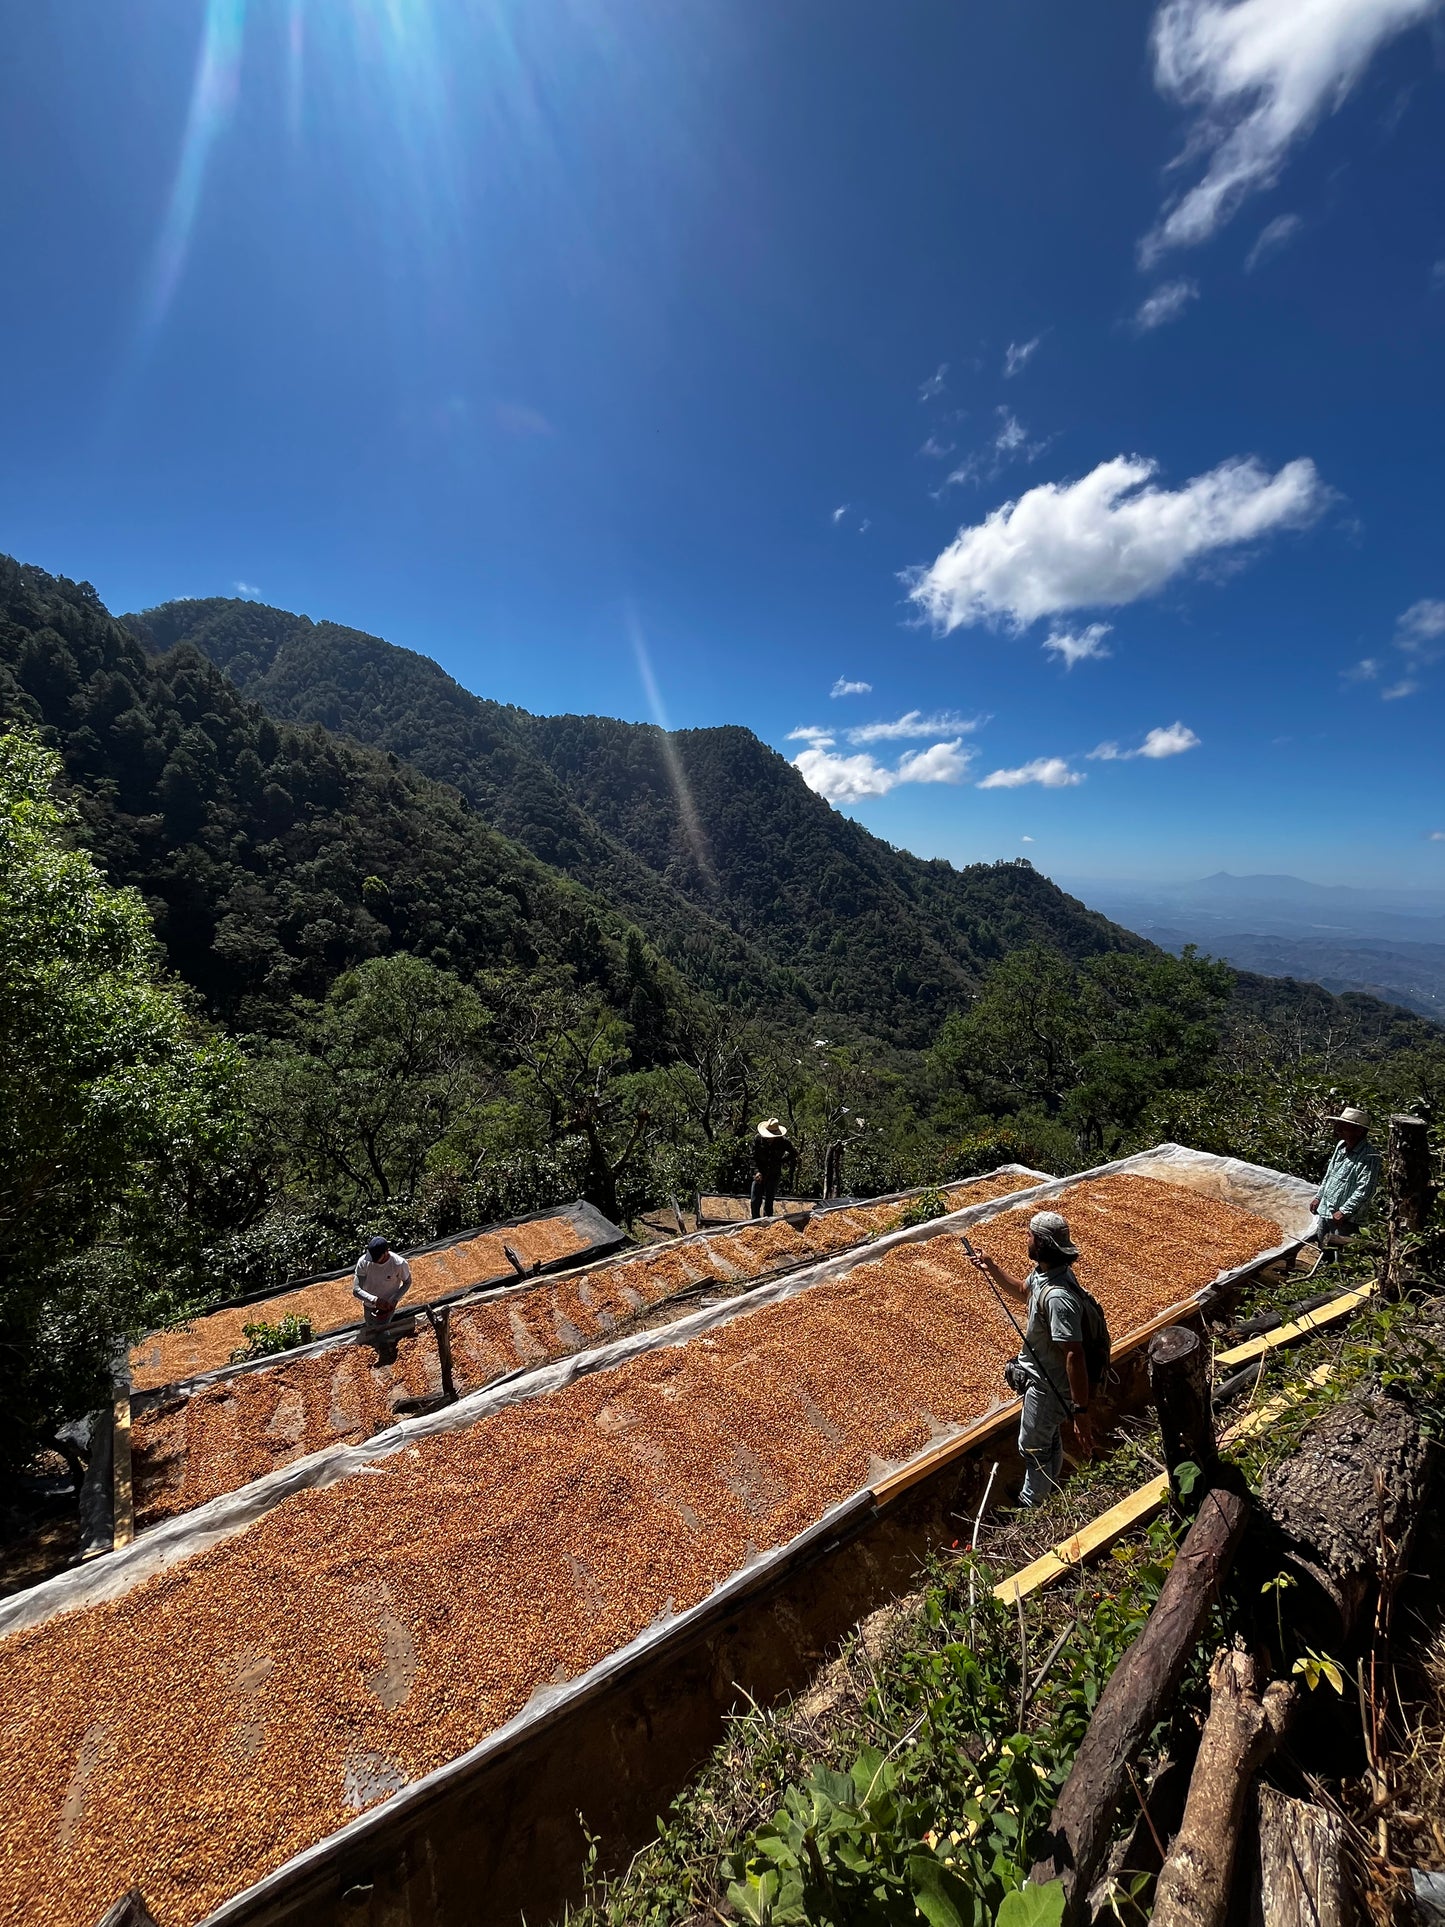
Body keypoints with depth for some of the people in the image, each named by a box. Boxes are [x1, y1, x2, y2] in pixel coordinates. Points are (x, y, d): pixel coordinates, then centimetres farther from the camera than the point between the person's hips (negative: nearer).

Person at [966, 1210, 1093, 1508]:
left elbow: (1074, 1356, -36)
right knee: (1049, 1437, 29)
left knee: (1033, 1446, 14)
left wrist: (1081, 1413, -33)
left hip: (1048, 1385, -9)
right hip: (1041, 1373, 9)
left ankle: (1032, 1504, 37)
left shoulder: (1057, 1296, -38)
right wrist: (992, 1268, 3)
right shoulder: (1043, 1271, -8)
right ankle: (1048, 1489, 51)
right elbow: (1022, 1290, 15)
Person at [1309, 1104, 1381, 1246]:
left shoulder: (1369, 1157, -19)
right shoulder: (1341, 1145, 5)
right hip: (1324, 1211, 8)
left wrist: (1344, 1211, -22)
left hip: (1345, 1218, -8)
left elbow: (1364, 1191, -22)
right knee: (1322, 1248, 19)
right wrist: (1319, 1197, 17)